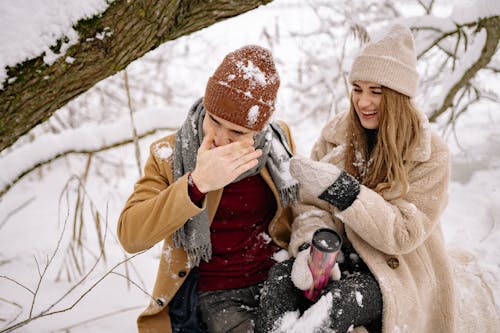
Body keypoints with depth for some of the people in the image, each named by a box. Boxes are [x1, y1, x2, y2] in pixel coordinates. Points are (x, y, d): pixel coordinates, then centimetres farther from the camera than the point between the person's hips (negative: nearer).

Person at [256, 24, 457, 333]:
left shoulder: (431, 155, -10)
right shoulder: (336, 133, 1)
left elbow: (405, 234, -17)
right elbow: (311, 204, -1)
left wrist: (340, 188, -29)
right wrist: (308, 247, -24)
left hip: (396, 270, -3)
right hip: (339, 256, 3)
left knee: (338, 301, -33)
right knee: (280, 277, -27)